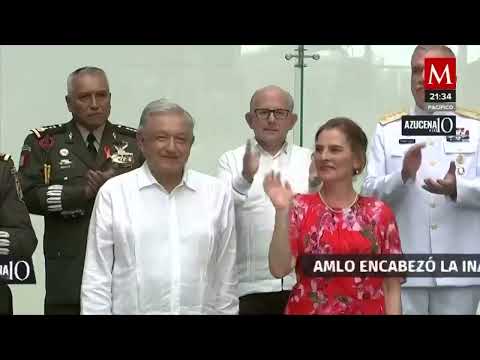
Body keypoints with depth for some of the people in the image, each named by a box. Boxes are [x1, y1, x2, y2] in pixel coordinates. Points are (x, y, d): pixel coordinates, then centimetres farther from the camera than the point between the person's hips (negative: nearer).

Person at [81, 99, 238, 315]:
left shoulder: (218, 194, 2)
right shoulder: (113, 193, -3)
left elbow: (226, 276, 5)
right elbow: (97, 277, -3)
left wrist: (226, 311, 5)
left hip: (201, 309, 2)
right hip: (132, 309, -1)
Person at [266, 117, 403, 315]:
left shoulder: (379, 213, -1)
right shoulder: (300, 207, -1)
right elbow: (279, 268, -12)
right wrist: (282, 211, -19)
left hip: (366, 310, 0)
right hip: (307, 310, 0)